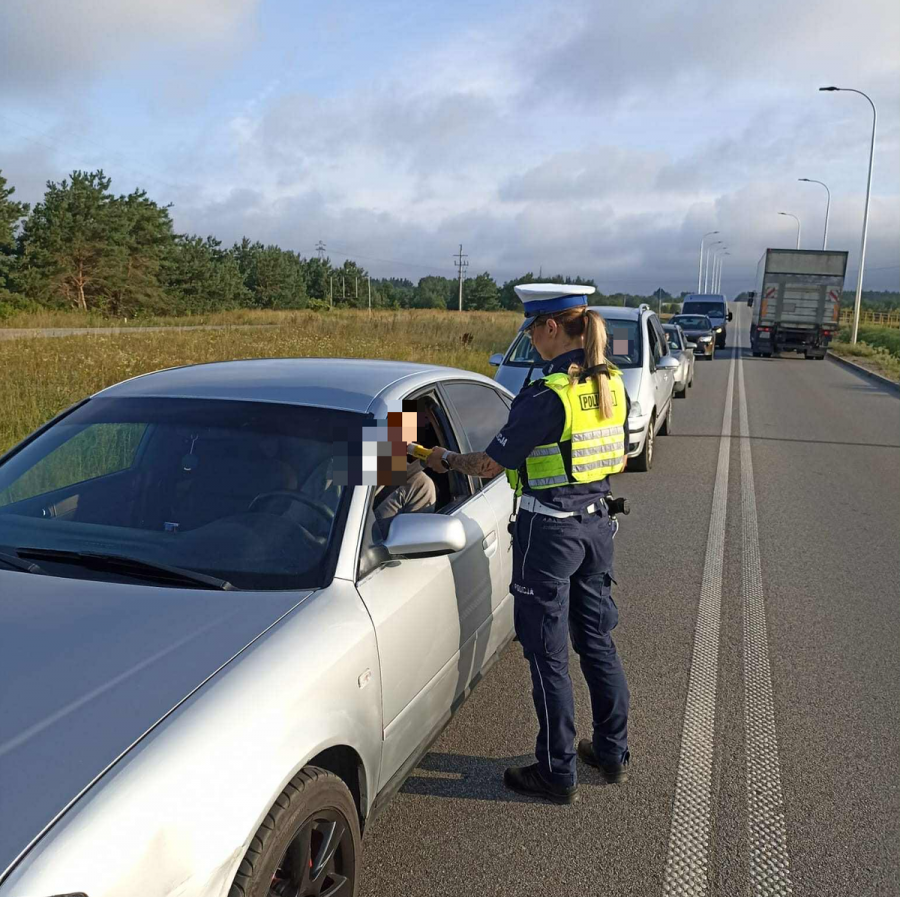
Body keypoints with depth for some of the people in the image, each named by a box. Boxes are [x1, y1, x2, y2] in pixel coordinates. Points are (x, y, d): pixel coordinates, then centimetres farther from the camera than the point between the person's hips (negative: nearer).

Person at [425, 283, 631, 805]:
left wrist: (446, 460, 2)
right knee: (598, 641, 19)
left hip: (549, 530, -8)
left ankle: (558, 773, 18)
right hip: (597, 523, 8)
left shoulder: (546, 396, -21)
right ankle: (613, 753, 33)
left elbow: (492, 464, -15)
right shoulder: (612, 385, 2)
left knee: (548, 654, 5)